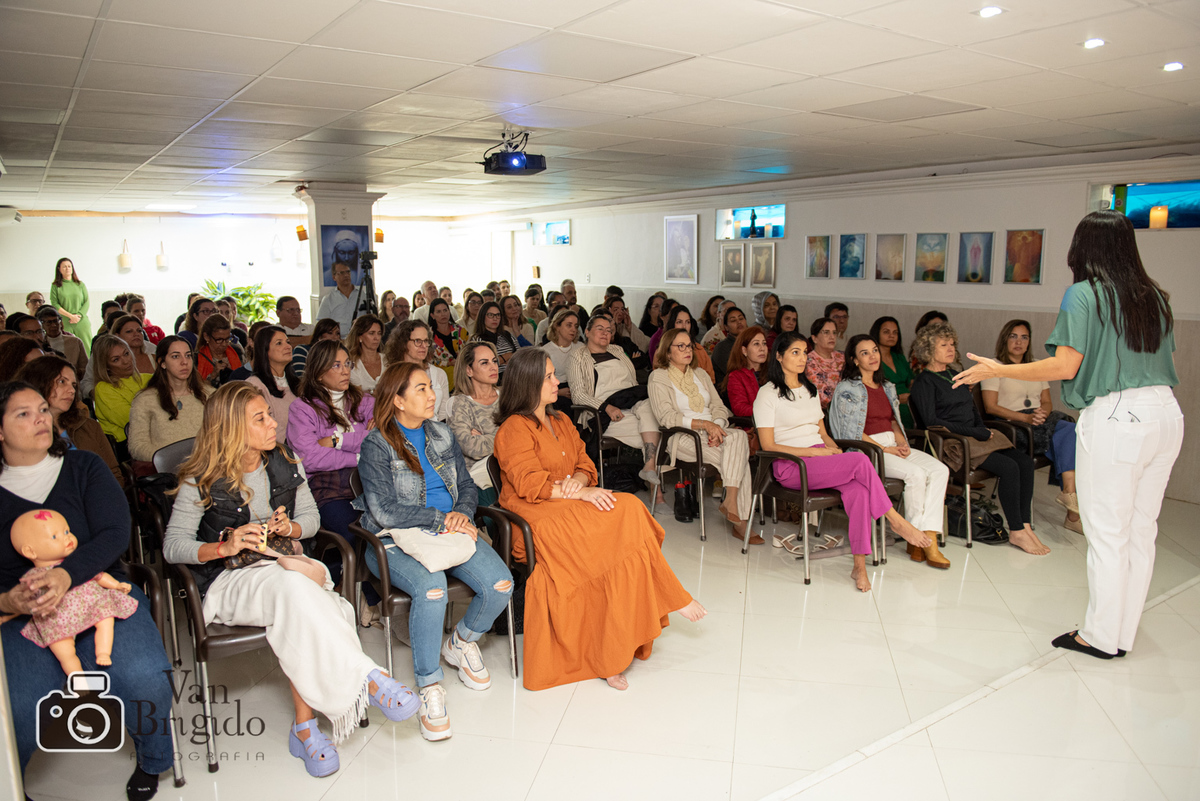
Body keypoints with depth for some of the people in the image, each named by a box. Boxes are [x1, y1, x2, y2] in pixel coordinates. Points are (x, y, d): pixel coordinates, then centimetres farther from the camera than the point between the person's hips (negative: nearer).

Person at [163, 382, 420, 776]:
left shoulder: (285, 466, 7)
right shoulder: (202, 482, -5)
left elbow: (311, 516, 15)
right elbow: (172, 546, -7)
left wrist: (290, 528, -9)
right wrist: (225, 546, -24)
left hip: (283, 564, 3)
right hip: (229, 582, -3)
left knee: (298, 613, -37)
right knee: (291, 586, -39)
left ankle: (304, 726, -31)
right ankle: (368, 679, -39)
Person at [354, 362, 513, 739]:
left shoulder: (441, 435, 14)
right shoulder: (377, 445, -5)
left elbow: (467, 485, 17)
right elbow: (384, 512, -13)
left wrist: (463, 515, -5)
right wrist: (442, 518, -12)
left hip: (448, 531, 5)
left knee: (500, 585, -20)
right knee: (432, 588, -37)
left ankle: (462, 642, 12)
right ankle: (429, 686, -17)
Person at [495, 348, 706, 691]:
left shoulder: (560, 421, 22)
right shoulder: (514, 429, -5)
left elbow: (585, 465, 15)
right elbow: (531, 485, -16)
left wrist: (578, 480, -10)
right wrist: (581, 493, -24)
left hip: (568, 505, 8)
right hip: (535, 516, -8)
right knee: (626, 513, -27)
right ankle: (674, 598, -11)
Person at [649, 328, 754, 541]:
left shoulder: (701, 374, 21)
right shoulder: (658, 377, 2)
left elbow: (719, 407, 14)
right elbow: (667, 417, -10)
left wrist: (716, 426, -10)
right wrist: (704, 424, -21)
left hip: (713, 432, 5)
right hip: (683, 437, -5)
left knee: (739, 436, -30)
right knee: (736, 459, -28)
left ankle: (731, 501, -34)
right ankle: (740, 520, -25)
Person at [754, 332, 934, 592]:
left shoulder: (810, 390, 22)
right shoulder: (768, 394, 0)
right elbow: (768, 446, -8)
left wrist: (833, 448, 1)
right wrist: (815, 452, -14)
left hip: (821, 459, 6)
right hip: (791, 466, -6)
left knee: (858, 488, -28)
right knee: (860, 461, -27)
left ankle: (859, 565, -28)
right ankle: (896, 521, -14)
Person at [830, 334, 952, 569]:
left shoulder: (887, 387, 21)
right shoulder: (847, 388, -3)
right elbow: (852, 432, -10)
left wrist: (901, 442, 0)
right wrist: (885, 449, -14)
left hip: (893, 445, 7)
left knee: (940, 470, -18)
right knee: (916, 474, -29)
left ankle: (929, 538, -24)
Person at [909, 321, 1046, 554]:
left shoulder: (954, 376, 21)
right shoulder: (924, 382, -5)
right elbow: (931, 421, -15)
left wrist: (982, 428, 5)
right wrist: (972, 431, -15)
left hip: (974, 436, 8)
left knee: (1025, 462, -12)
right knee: (1008, 467, -24)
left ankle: (1025, 526, -10)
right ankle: (1016, 532, -13)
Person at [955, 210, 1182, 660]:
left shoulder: (1084, 294, -7)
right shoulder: (1156, 297, 12)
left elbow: (1065, 367, -13)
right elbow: (1162, 359, 20)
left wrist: (997, 370, -3)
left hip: (1114, 418, -7)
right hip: (1166, 412, 7)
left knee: (1107, 533, 3)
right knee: (1141, 530, 13)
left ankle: (1101, 637, 14)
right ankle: (1124, 634, 24)